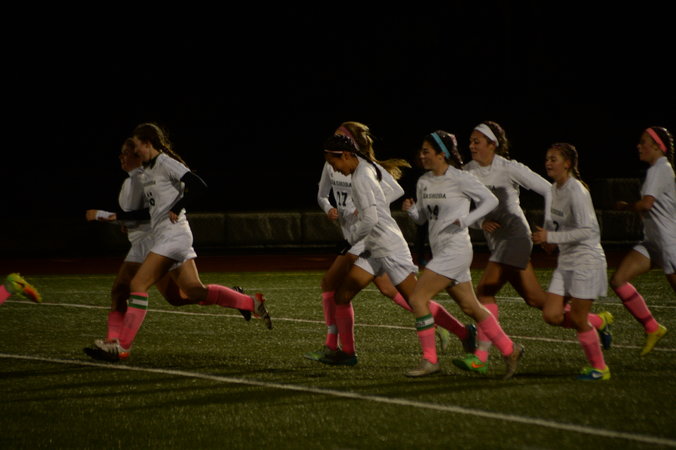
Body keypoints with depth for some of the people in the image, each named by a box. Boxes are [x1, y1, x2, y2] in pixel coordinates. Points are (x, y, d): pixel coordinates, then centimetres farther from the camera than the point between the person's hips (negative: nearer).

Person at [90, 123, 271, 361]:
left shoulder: (165, 163, -9)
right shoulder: (148, 169, 20)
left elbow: (198, 185, -18)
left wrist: (177, 209, -14)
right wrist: (121, 216, 21)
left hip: (173, 234, -10)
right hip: (164, 236, 10)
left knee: (138, 285, -12)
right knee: (196, 293, 5)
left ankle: (122, 346, -13)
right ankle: (252, 303, 9)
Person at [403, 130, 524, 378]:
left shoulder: (460, 179, -11)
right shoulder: (423, 182, 10)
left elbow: (491, 200, -5)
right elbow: (422, 218, 17)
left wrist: (465, 219, -17)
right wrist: (410, 209, -5)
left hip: (456, 250, -8)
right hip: (440, 251, 8)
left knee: (417, 298, -13)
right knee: (470, 307, 12)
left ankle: (429, 360, -7)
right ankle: (509, 350, 24)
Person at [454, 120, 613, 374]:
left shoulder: (510, 169, -11)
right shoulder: (468, 172, 5)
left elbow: (548, 190, -7)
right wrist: (481, 222, -11)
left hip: (515, 236, -7)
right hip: (495, 240, 7)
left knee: (485, 291, -18)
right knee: (535, 299, 9)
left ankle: (480, 357, -17)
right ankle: (598, 322, 22)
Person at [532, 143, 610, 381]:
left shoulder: (576, 191, -18)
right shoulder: (554, 189, 8)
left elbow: (587, 230, -24)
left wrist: (551, 237, -25)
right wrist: (545, 235, 5)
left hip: (586, 260, -8)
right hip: (565, 262, 8)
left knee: (577, 319, -4)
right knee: (551, 315, 0)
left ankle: (599, 368, 13)